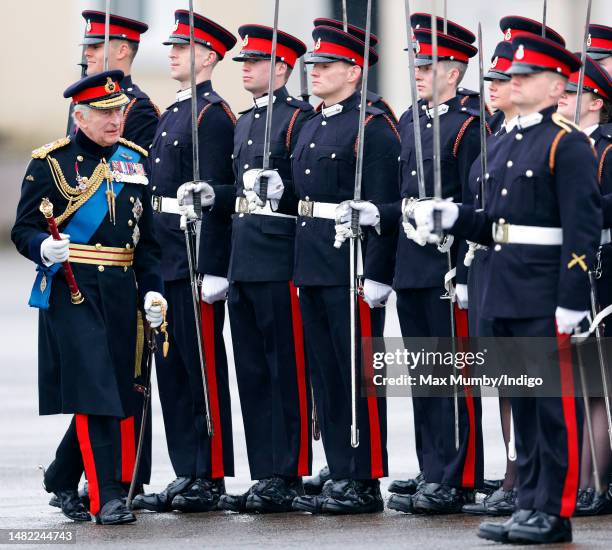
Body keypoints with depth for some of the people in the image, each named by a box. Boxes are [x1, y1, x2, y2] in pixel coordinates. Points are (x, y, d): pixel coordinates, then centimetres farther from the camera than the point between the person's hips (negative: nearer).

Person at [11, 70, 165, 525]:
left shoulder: (135, 160, 13)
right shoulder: (51, 162, -2)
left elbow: (148, 238, 17)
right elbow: (24, 229, -2)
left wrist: (152, 289, 6)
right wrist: (44, 249, -24)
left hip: (122, 293, 6)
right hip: (72, 289, -5)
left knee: (113, 395, 9)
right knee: (93, 392, -12)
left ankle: (62, 480, 28)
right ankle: (107, 497, -10)